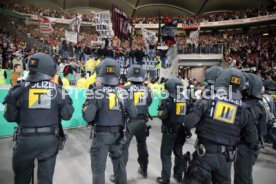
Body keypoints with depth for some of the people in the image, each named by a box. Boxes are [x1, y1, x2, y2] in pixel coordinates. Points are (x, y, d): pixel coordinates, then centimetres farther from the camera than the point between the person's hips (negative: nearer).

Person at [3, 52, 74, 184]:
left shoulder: (19, 89, -8)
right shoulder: (58, 90, -8)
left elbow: (10, 116, -2)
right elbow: (66, 115, -5)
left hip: (25, 139, 0)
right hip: (50, 139, 0)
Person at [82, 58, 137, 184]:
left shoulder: (97, 92, -17)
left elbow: (88, 117, -20)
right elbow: (133, 114, 1)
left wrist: (85, 107, -1)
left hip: (101, 135, -4)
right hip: (119, 134, 5)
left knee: (98, 168, 11)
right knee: (119, 163, 26)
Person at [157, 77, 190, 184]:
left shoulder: (168, 100, -16)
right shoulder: (185, 100, 1)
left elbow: (162, 115, -21)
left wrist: (161, 109, -1)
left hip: (170, 131, -6)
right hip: (181, 131, 6)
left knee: (166, 154, 6)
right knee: (179, 153, 19)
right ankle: (179, 175, 33)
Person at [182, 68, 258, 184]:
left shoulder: (207, 102, -12)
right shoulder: (243, 111, -3)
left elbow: (188, 123, -17)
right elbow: (253, 139, 3)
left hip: (204, 154, -3)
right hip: (225, 159, 3)